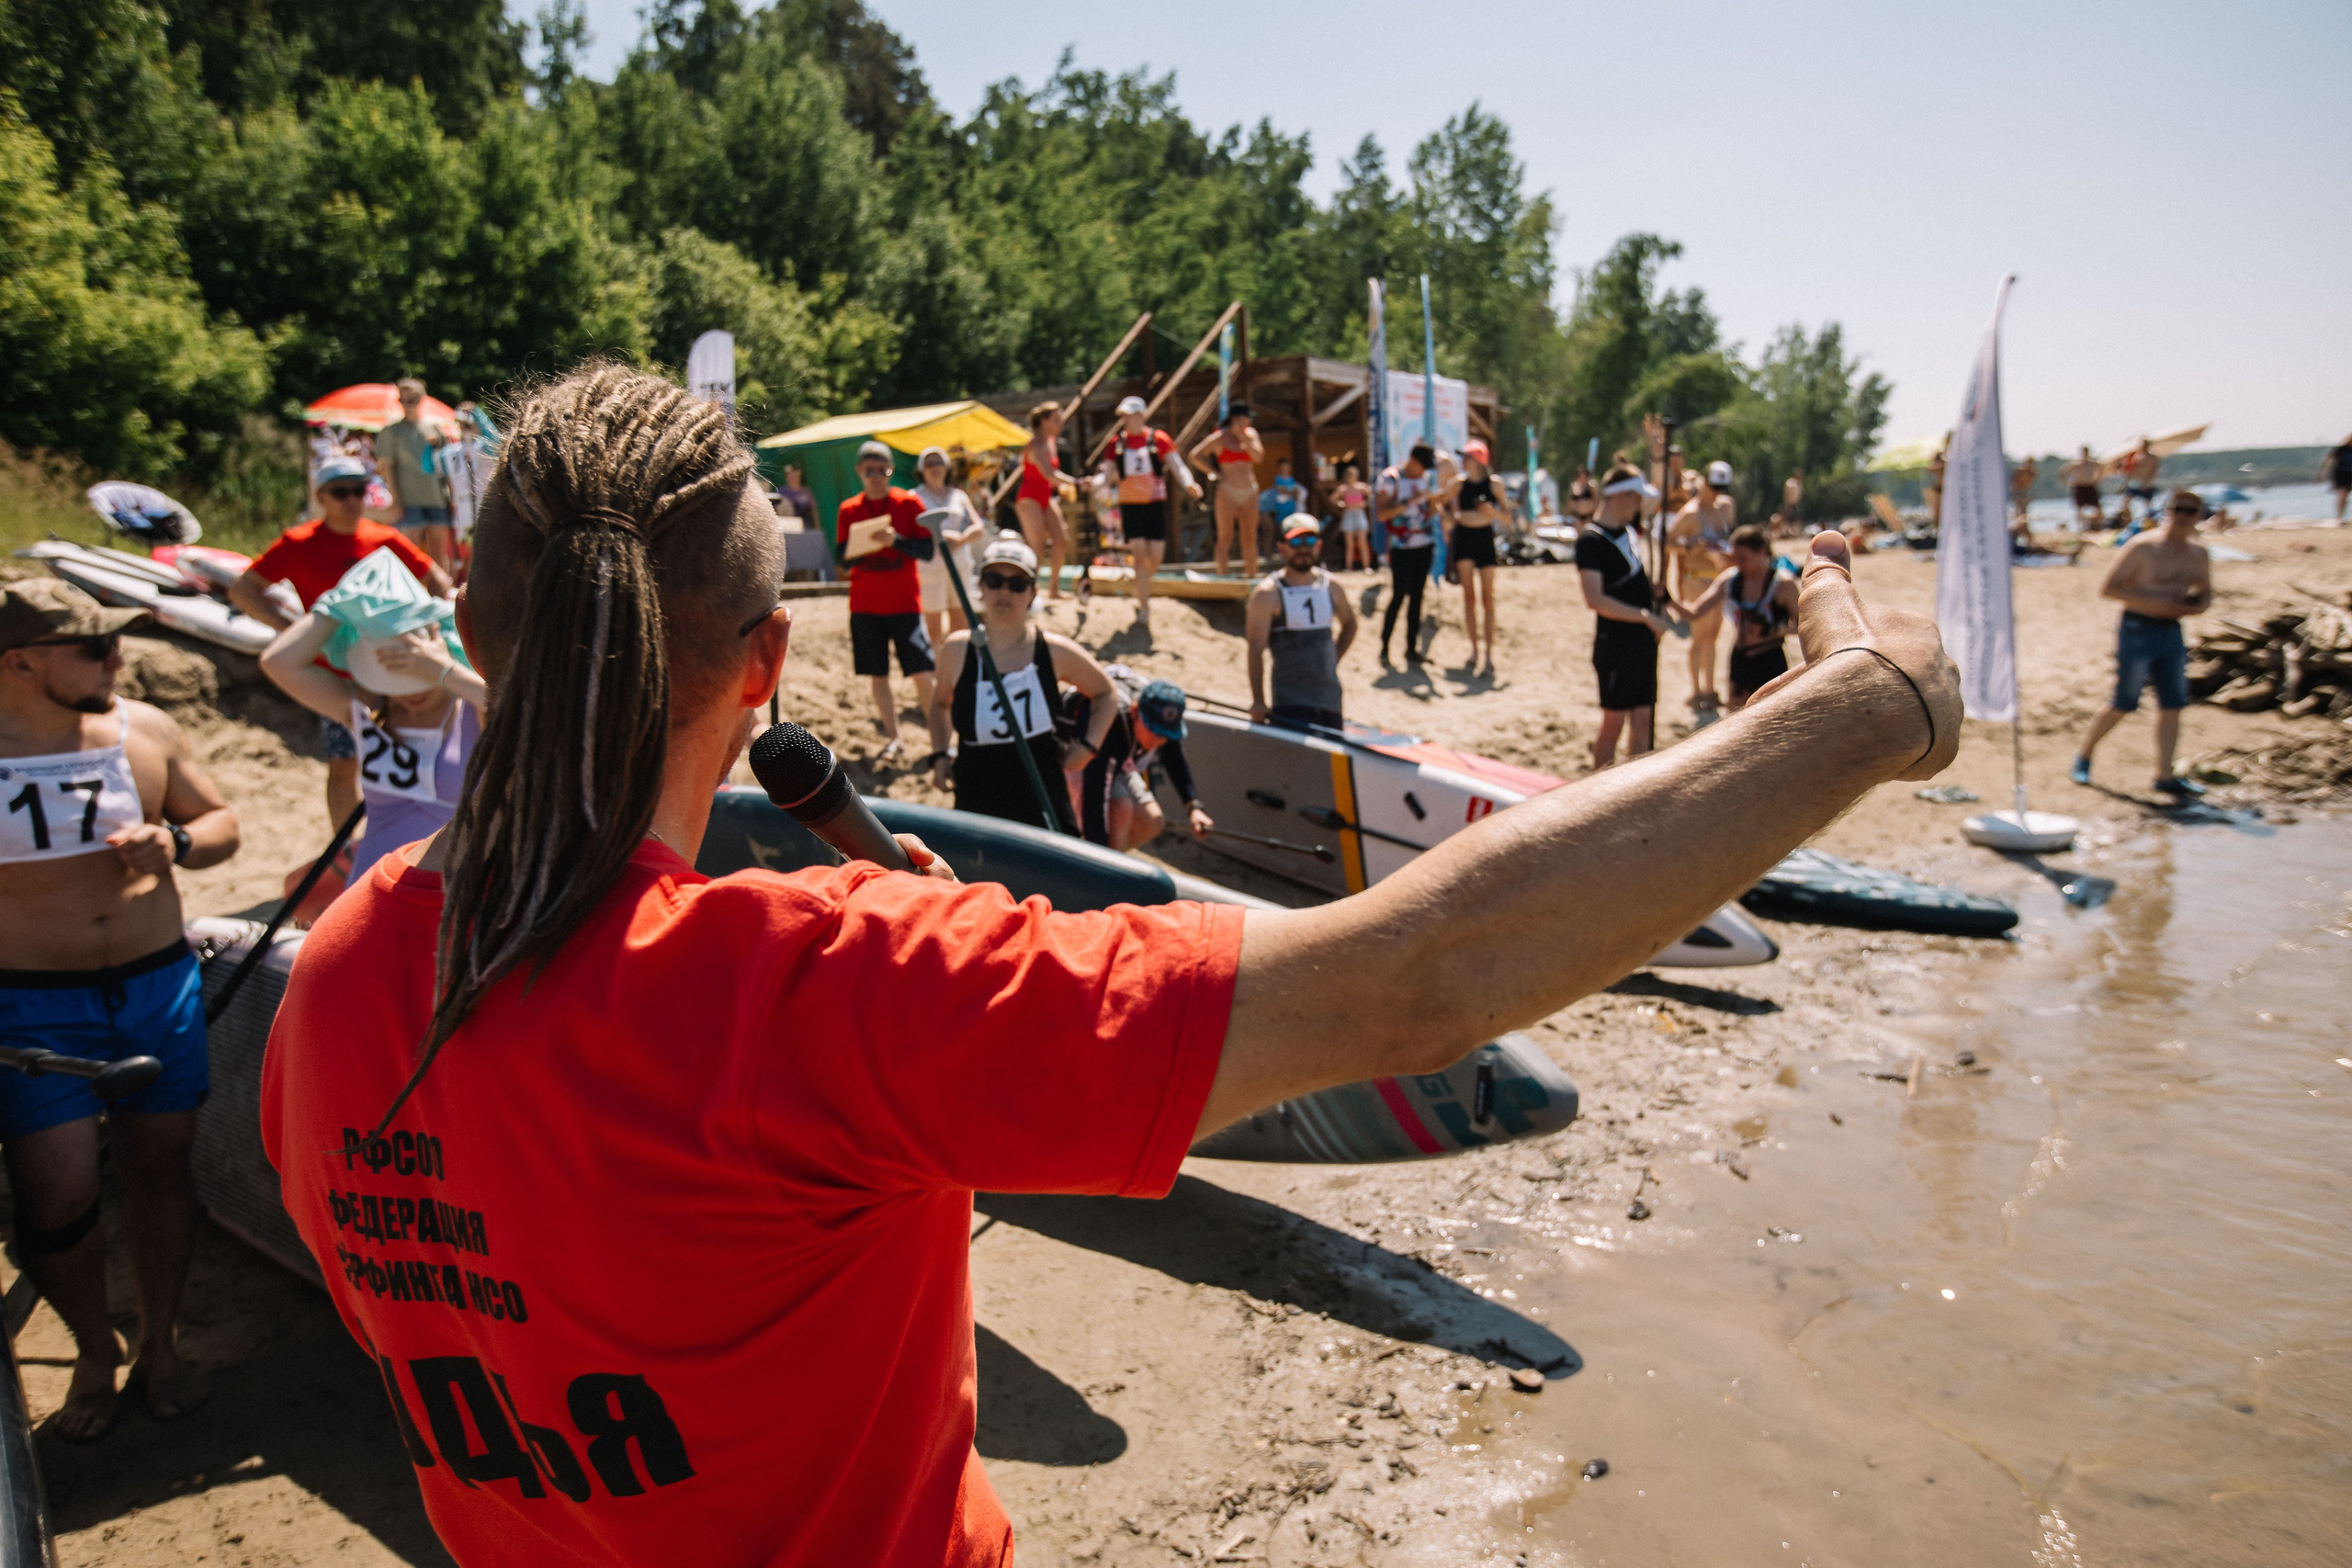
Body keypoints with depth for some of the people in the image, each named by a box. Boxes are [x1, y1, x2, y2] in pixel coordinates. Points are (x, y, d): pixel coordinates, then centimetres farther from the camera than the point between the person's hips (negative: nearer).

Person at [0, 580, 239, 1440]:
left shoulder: (144, 730, 2)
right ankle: (94, 1352, 25)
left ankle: (159, 1344, 30)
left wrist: (175, 842, -9)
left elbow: (221, 820, 12)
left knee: (161, 1167, 10)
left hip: (158, 984, 2)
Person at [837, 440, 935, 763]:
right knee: (877, 675, 5)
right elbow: (842, 559, 3)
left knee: (922, 673, -8)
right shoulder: (848, 510, 6)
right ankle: (892, 738, 17)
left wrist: (897, 540, -20)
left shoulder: (909, 503, -1)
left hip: (905, 602, -2)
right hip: (864, 605, 3)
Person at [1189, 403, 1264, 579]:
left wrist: (1243, 437, -10)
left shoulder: (1251, 434, 10)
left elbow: (1259, 457, -4)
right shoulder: (1219, 438, -2)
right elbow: (1195, 456, -4)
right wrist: (1215, 473, -7)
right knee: (1225, 538, -6)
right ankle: (1222, 575, -5)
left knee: (1250, 538, 4)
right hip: (1227, 493, -4)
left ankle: (1253, 576, 9)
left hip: (1249, 493, 4)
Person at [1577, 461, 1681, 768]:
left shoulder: (1629, 532, 13)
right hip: (1615, 643, -8)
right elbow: (1595, 600, -23)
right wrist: (1645, 616, -22)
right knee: (1614, 721, -2)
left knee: (1642, 719, 11)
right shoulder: (1591, 540, -13)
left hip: (1643, 640, 8)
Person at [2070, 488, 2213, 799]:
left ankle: (2165, 777, 10)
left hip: (2172, 633, 6)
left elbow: (2205, 593, 23)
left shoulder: (2199, 555, 10)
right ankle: (2082, 759, 15)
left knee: (2172, 706, 4)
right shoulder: (2143, 548, -10)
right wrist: (2152, 604, -21)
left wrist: (2194, 607, -1)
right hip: (2138, 630, -6)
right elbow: (2108, 589, -13)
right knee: (2123, 705, -3)